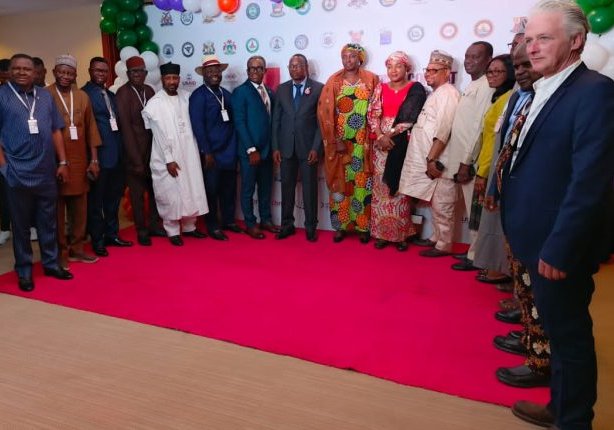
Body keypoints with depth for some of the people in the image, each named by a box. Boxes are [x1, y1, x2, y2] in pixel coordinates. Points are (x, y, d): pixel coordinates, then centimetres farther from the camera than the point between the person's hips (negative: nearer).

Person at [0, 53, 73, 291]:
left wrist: (62, 162, 6)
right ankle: (24, 270, 20)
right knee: (21, 223, 8)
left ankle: (51, 263, 25)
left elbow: (56, 131, 10)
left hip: (47, 172, 3)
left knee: (48, 221, 12)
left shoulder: (45, 96, 10)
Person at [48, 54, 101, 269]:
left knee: (79, 207, 11)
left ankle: (76, 248, 24)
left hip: (80, 160, 4)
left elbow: (91, 128, 10)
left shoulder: (83, 96, 9)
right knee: (57, 208, 4)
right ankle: (60, 252, 15)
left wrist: (94, 159, 6)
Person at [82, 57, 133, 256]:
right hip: (98, 154, -7)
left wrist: (120, 148, 8)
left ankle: (112, 234, 28)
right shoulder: (84, 94, -7)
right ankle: (97, 239, 13)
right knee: (96, 199, 3)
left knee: (113, 197, 15)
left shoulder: (111, 95, 17)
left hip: (116, 153, 8)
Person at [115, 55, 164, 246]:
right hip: (134, 151, -5)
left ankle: (154, 225, 30)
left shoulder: (150, 90, 5)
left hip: (152, 148, 5)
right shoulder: (123, 93, -12)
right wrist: (137, 160, -18)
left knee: (154, 188, 14)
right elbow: (125, 127, -16)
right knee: (137, 192, 6)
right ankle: (141, 230, 20)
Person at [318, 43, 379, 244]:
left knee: (362, 182, 3)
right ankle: (340, 225, 13)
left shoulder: (371, 80, 3)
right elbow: (325, 112, -3)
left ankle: (363, 226, 11)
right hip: (339, 141, 0)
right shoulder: (333, 81, 3)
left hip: (363, 143, 0)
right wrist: (335, 140, -11)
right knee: (340, 182, 4)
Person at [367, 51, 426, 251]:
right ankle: (381, 232, 9)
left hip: (402, 144, -3)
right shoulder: (380, 88, 11)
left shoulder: (416, 89, 2)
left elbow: (410, 118, -8)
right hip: (381, 142, 3)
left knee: (400, 187, -1)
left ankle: (401, 233, 7)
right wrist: (380, 136, -12)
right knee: (381, 186, 2)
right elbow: (372, 114, 3)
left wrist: (391, 134, -12)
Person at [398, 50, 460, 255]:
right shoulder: (436, 94, 19)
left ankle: (443, 245, 8)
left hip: (436, 161, -9)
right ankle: (437, 237, 28)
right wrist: (428, 159, 13)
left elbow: (443, 130, -20)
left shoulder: (448, 93, -11)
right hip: (428, 159, 9)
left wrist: (432, 159, -23)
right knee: (435, 203, 17)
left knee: (441, 205, -1)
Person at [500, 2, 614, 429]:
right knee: (558, 329, 21)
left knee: (570, 333, 7)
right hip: (539, 240, 9)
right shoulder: (542, 91, 12)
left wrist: (559, 248, -22)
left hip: (560, 246, -9)